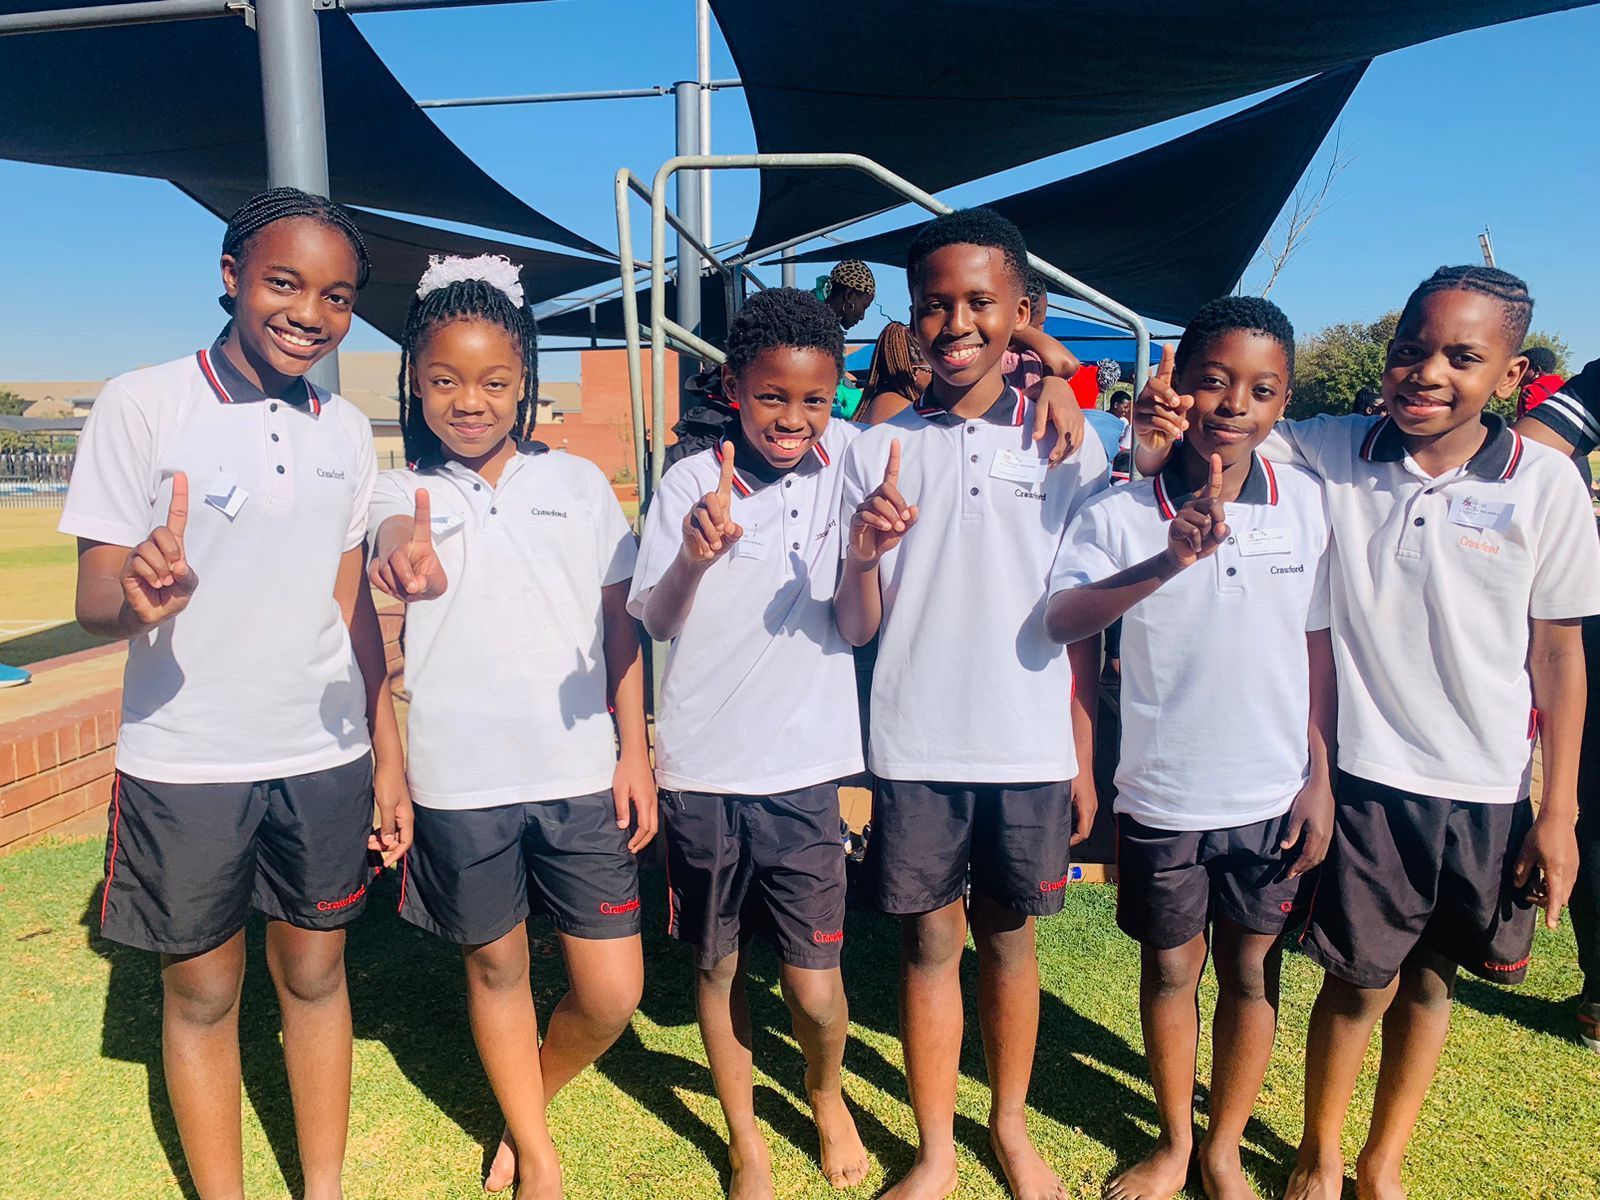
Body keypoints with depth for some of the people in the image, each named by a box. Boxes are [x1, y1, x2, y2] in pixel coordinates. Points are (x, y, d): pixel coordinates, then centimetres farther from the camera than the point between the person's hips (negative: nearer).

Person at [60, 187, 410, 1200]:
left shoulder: (348, 429, 4)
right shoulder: (143, 405, -9)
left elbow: (353, 604, 8)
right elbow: (95, 599, -10)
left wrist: (389, 757, 5)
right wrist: (139, 593, -34)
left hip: (327, 756, 4)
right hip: (187, 765, -3)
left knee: (315, 972, 14)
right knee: (202, 992, 12)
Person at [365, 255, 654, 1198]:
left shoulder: (579, 483, 4)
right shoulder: (405, 492, 0)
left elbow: (619, 623, 6)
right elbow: (396, 538, -26)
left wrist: (635, 751, 1)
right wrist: (407, 555, -51)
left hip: (581, 770, 1)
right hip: (461, 778, 0)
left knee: (612, 992, 2)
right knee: (496, 966, 15)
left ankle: (532, 1099, 35)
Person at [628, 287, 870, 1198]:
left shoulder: (847, 460, -2)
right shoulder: (691, 481, -4)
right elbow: (656, 622, -7)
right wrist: (694, 557, -27)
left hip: (805, 766, 0)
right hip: (703, 768, 1)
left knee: (815, 989, 3)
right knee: (718, 966, 15)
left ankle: (828, 1093, 38)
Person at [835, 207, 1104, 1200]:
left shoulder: (1068, 444, 1)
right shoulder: (878, 451, 1)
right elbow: (856, 630, 0)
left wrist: (1085, 758, 4)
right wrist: (864, 556, -20)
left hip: (1032, 750, 0)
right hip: (915, 751, 0)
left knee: (1011, 938, 14)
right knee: (928, 943, 9)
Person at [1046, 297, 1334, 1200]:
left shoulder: (1309, 504, -4)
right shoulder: (1120, 513, -11)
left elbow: (1319, 646, 3)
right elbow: (1060, 621, -24)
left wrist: (1322, 778, 2)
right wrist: (1168, 563, -38)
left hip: (1273, 794, 2)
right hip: (1160, 795, -1)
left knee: (1252, 970, 14)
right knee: (1171, 967, 15)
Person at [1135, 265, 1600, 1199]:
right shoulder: (1327, 454, -7)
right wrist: (1163, 439, -29)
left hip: (1487, 789, 2)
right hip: (1365, 772, -2)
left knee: (1430, 979, 16)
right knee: (1364, 981, 7)